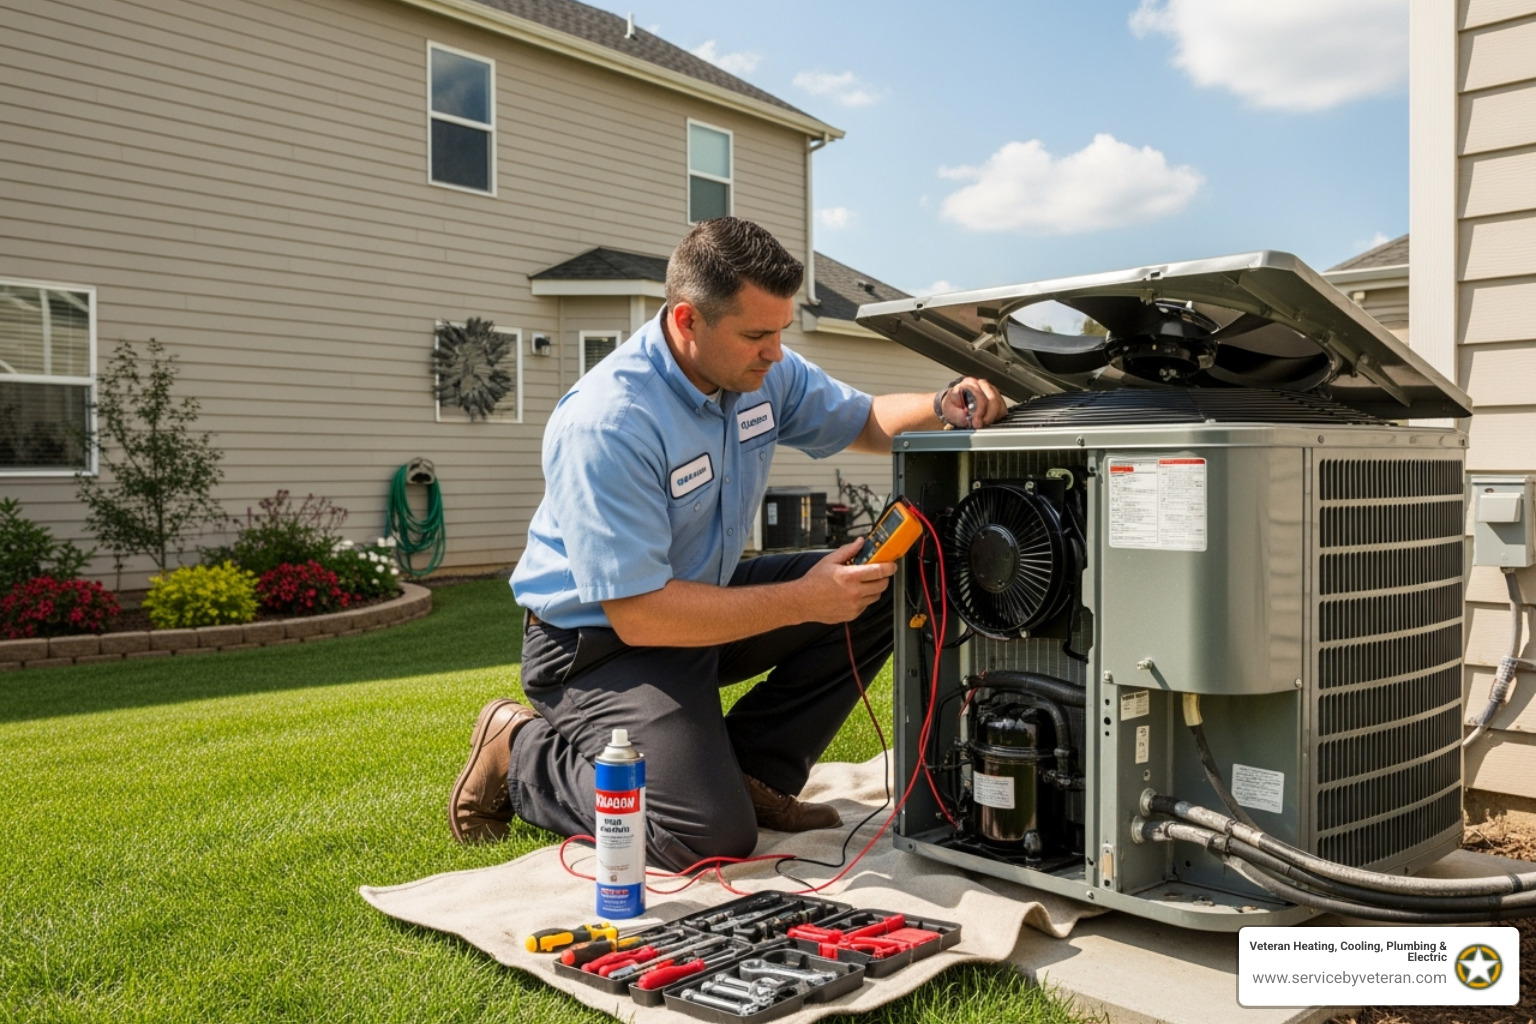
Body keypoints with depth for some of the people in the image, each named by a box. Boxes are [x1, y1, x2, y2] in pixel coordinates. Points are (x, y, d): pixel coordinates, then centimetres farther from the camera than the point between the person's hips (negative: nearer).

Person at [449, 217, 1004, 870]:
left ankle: (750, 771, 4)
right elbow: (638, 614, -30)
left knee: (882, 589, -4)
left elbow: (864, 422, 12)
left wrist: (942, 409, -11)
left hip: (704, 597, 8)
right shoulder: (607, 424, -30)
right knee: (713, 838, -21)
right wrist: (800, 601, -29)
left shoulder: (761, 371, -5)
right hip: (602, 640, -8)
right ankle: (523, 753, 3)